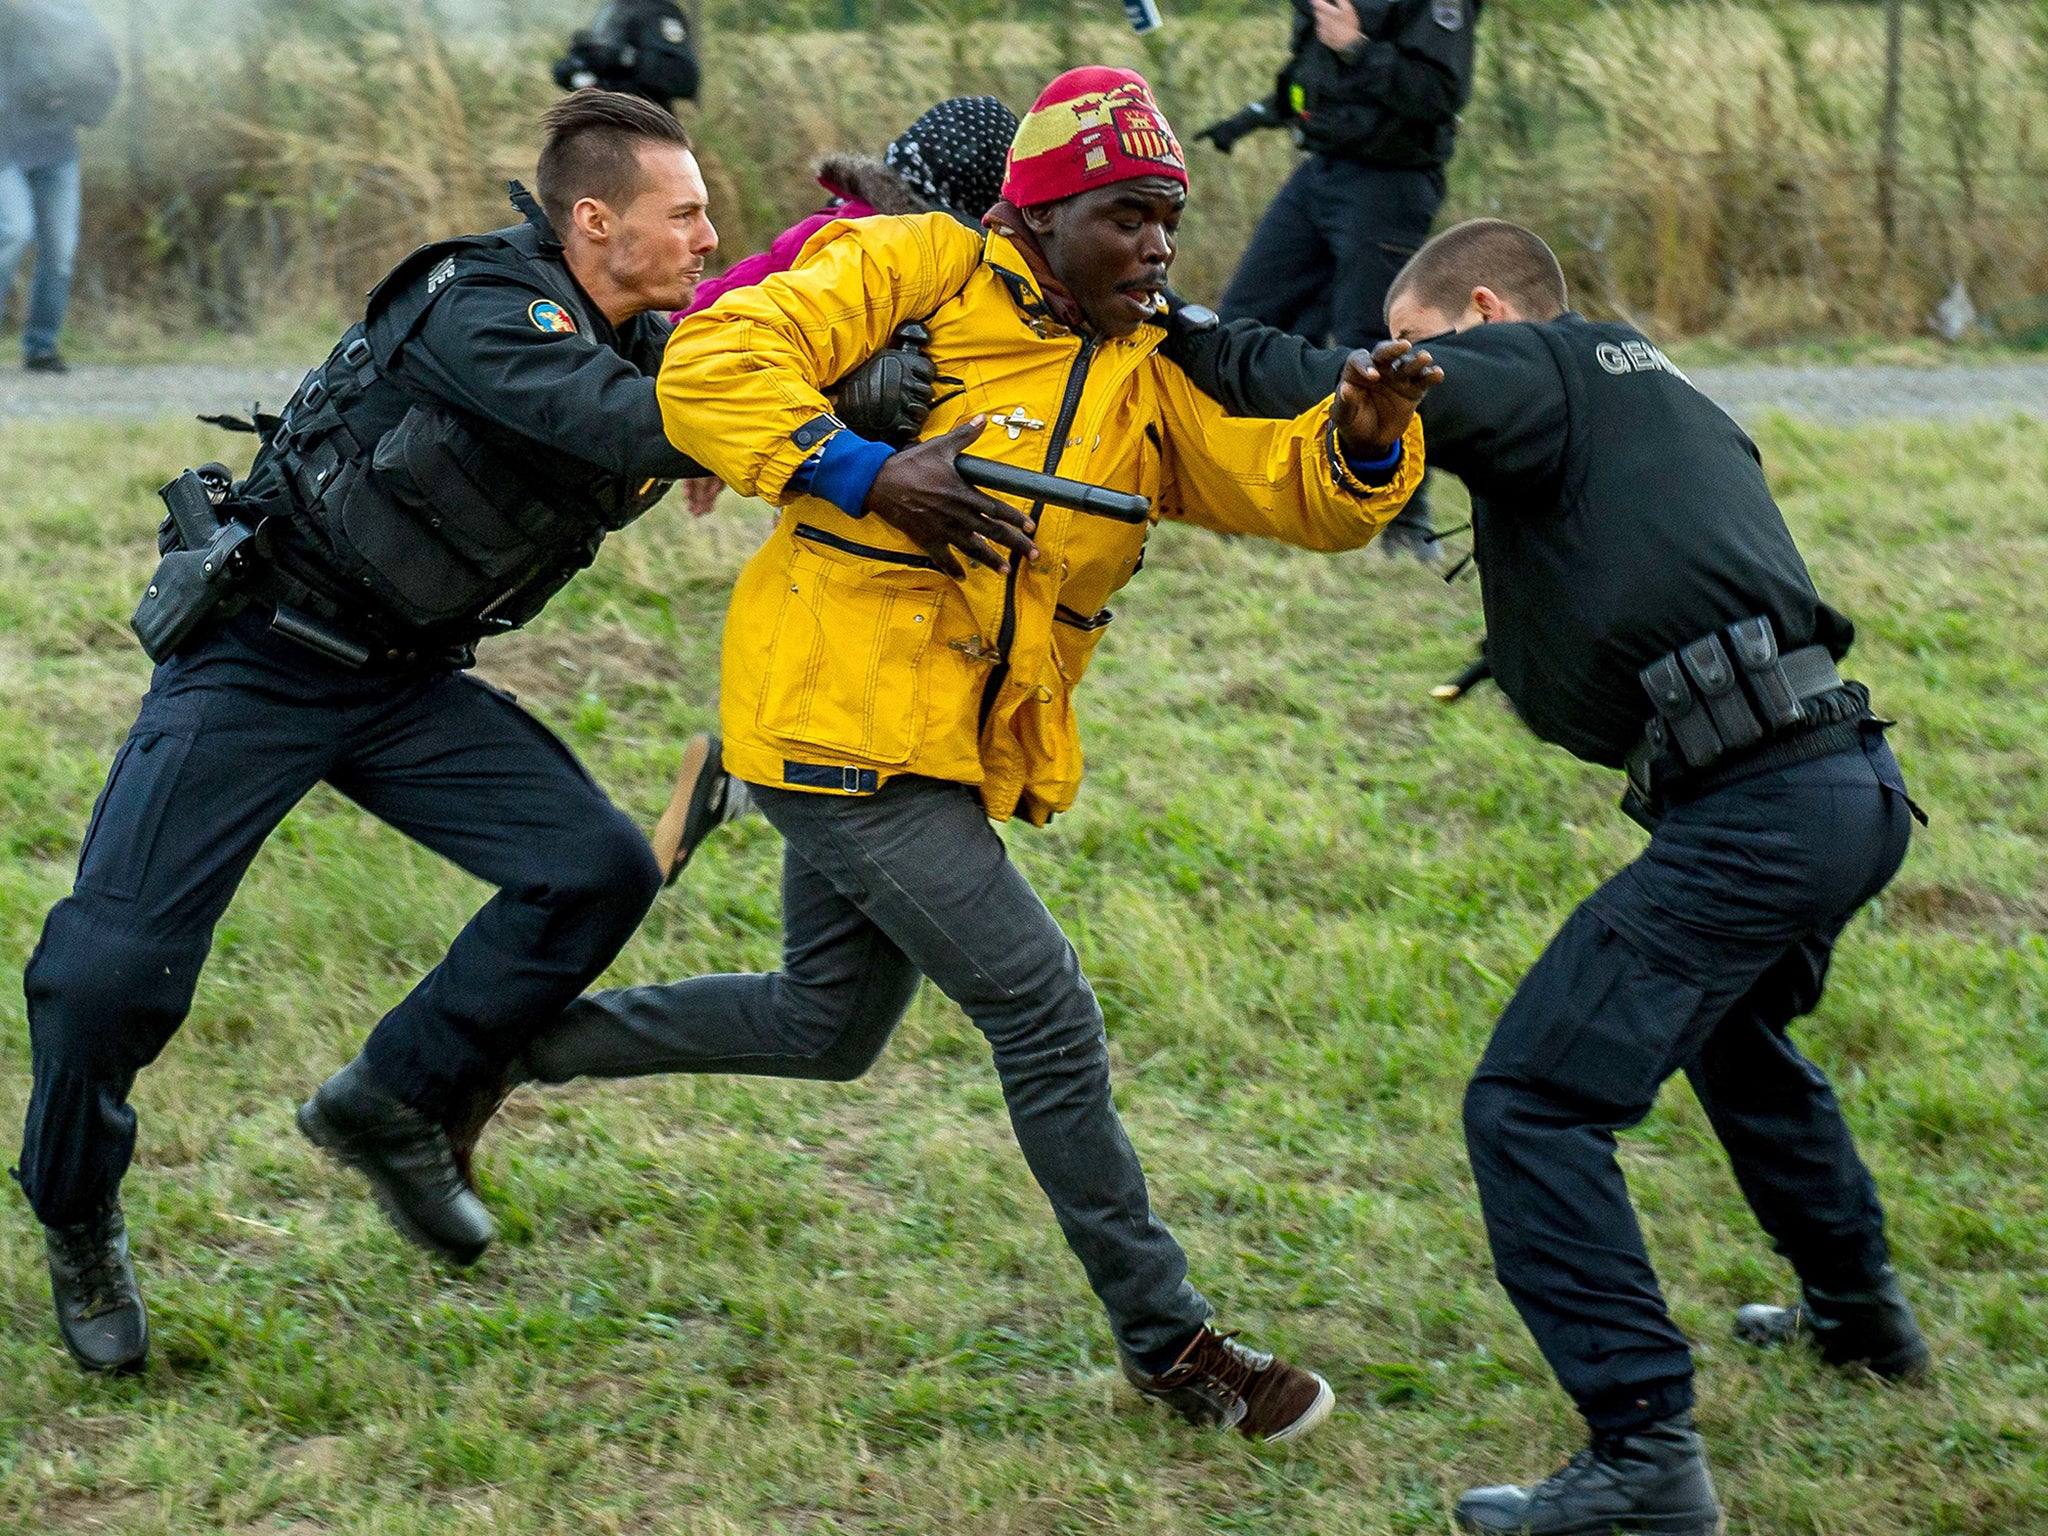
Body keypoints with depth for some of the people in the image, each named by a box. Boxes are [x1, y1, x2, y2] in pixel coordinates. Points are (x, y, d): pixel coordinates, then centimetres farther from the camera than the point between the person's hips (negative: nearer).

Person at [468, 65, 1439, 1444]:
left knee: (830, 1028, 22)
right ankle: (1170, 1345, 1)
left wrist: (1366, 441, -22)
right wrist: (862, 472, -28)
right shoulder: (924, 271, -7)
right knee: (1047, 1015, -10)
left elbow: (1297, 492, 0)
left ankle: (527, 1036, 37)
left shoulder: (1152, 379, 10)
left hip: (955, 751, 9)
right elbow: (714, 363, -16)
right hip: (840, 719, -9)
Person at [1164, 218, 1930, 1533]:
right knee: (1730, 1027, 37)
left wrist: (1193, 340, -6)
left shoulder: (1543, 369, -1)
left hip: (1752, 818, -10)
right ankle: (1861, 1313, 52)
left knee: (1533, 1103, -10)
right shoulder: (1656, 387, 24)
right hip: (1857, 785, 10)